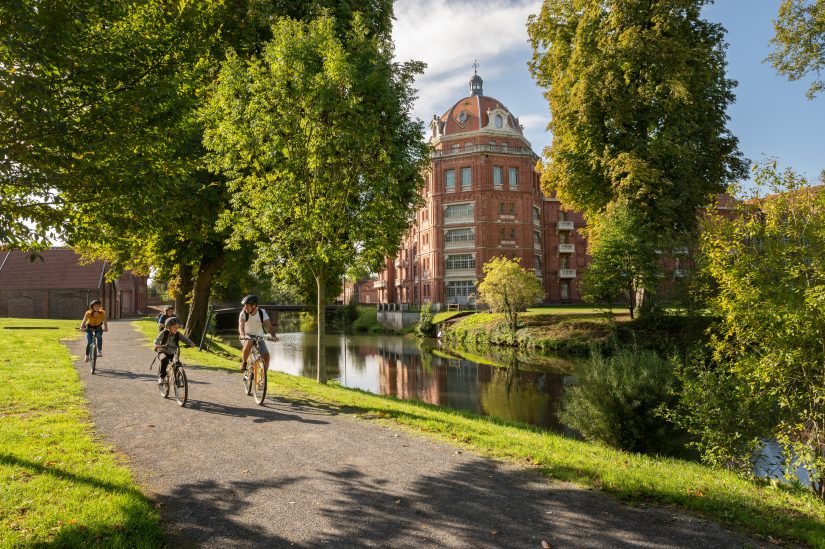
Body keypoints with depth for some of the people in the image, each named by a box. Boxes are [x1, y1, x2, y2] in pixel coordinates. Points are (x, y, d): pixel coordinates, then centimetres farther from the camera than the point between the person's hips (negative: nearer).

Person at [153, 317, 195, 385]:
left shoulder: (178, 334, -5)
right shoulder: (164, 333, -13)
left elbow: (185, 339, -15)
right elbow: (157, 339, -26)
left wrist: (191, 343, -36)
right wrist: (156, 345, -49)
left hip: (173, 353, 3)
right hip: (163, 352, -3)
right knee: (164, 360, -33)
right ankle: (161, 377, -24)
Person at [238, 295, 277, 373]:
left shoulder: (262, 313, -17)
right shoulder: (244, 313, -17)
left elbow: (269, 326, -26)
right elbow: (241, 325, -29)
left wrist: (273, 336, -44)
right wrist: (242, 335, -50)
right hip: (247, 336, -1)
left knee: (266, 355, -17)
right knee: (249, 343, -37)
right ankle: (244, 363, -14)